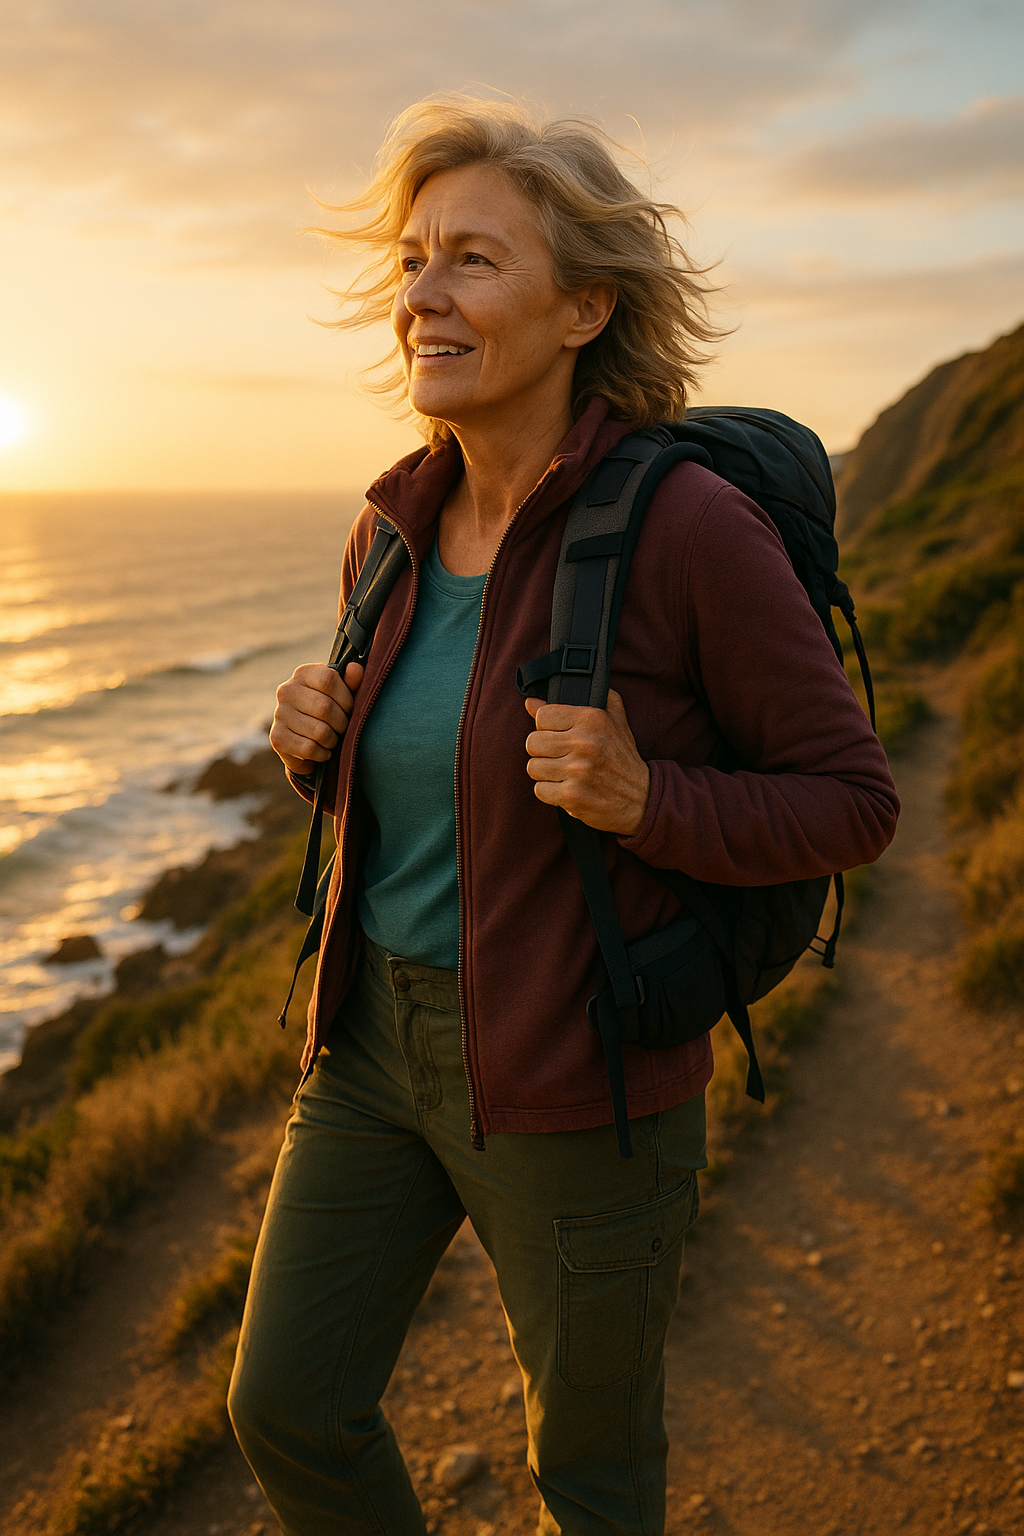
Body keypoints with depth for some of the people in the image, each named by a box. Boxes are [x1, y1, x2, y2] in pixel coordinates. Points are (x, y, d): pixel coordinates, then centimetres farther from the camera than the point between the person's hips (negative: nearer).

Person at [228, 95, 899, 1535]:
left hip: (579, 1069, -5)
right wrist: (318, 735, -6)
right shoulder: (398, 527, 0)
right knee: (287, 1411, 16)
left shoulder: (693, 525, -19)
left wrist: (646, 802, -28)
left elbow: (851, 804, -11)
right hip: (384, 1029, 6)